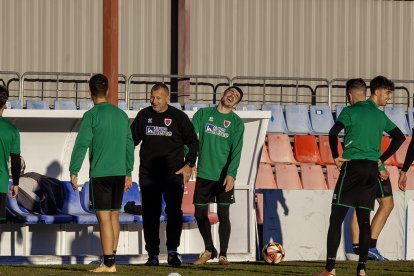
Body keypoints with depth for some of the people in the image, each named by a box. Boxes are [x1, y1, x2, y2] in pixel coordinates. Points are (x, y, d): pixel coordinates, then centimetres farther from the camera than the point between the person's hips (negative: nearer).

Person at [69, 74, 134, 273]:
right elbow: (129, 145, 16)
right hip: (119, 173, 6)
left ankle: (108, 263, -8)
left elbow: (81, 144, -11)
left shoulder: (92, 115, -7)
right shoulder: (121, 115, 11)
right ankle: (111, 260, 15)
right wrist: (128, 173, 23)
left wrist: (73, 172, -6)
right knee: (114, 216, 13)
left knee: (104, 218, -5)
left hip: (100, 174, -6)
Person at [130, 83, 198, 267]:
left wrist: (189, 165, -3)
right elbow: (132, 140, 18)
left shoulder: (178, 117, 3)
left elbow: (193, 142, 8)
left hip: (173, 173, -2)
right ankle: (153, 254, 6)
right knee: (150, 215, 1)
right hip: (148, 174, 2)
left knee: (174, 212, -7)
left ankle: (172, 251, 1)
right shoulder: (143, 116, 10)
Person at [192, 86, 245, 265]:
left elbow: (236, 151, -8)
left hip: (224, 176, -2)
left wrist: (231, 174, -21)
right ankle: (209, 250, 24)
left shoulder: (237, 123, 1)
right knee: (200, 214, 6)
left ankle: (223, 254, 5)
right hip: (204, 174, 2)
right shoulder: (203, 114, 6)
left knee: (223, 214, -3)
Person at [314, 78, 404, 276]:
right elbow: (399, 137, 17)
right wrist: (381, 159, 15)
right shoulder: (379, 114, 14)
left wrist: (335, 157, -4)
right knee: (364, 219, 10)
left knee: (336, 218, -3)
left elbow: (333, 133, -18)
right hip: (372, 168, 5)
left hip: (352, 166, -5)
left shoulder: (350, 111, -3)